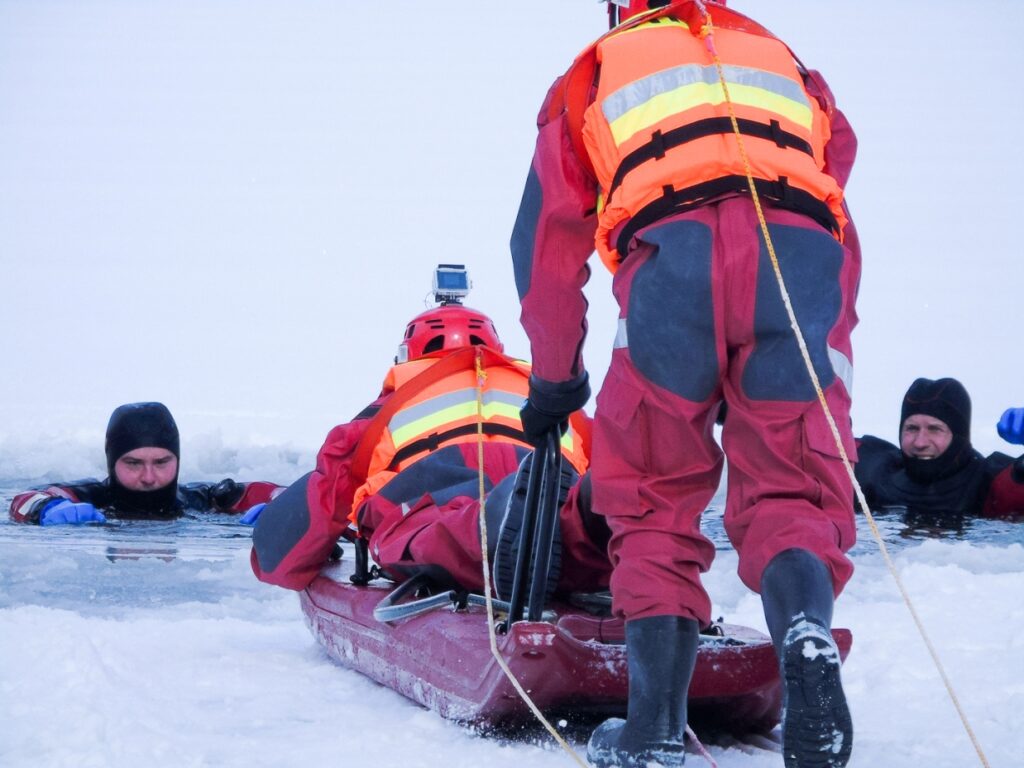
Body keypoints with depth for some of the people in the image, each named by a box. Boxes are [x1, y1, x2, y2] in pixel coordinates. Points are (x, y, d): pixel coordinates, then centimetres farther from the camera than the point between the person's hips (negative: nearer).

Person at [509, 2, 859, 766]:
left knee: (654, 505, 11)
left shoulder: (595, 74, 32)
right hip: (802, 258, 1)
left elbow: (549, 238, 30)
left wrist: (554, 379, 38)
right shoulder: (786, 62, 37)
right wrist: (832, 331, 42)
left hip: (672, 252, -1)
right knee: (791, 496, 5)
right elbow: (840, 231, 34)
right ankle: (807, 639, -26)